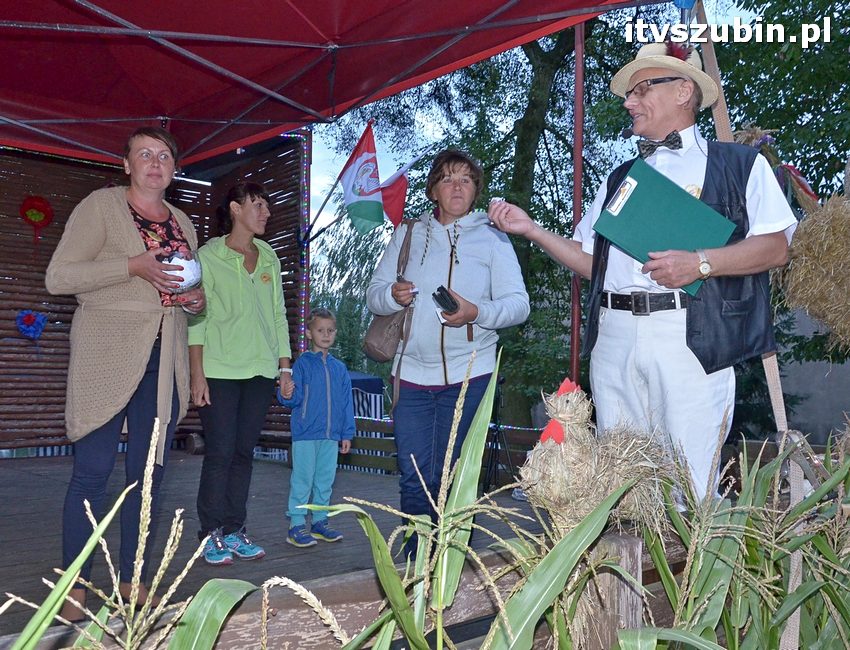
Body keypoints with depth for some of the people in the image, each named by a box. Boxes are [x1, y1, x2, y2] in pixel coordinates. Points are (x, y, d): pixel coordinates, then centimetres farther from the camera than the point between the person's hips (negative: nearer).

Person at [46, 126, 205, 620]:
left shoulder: (183, 223, 16)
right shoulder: (101, 205, 0)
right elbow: (58, 276, -7)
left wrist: (197, 299, 3)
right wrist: (134, 266, -17)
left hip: (165, 361, 5)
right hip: (108, 355, -5)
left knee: (150, 472, 7)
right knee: (94, 469, -4)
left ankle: (134, 582, 18)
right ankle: (75, 589, 9)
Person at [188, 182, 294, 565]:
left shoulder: (269, 258, 14)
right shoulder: (208, 256, 0)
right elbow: (196, 319, -4)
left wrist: (284, 368, 11)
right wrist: (197, 374, -10)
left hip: (260, 371, 4)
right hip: (220, 371, -4)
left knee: (244, 453, 7)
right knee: (220, 453, -3)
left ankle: (234, 531, 15)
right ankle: (211, 534, 8)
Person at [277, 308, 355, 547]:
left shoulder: (340, 368, 10)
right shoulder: (303, 363, -3)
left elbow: (347, 402, 12)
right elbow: (294, 399, -7)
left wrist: (347, 433, 10)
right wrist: (286, 395, -30)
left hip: (331, 436, 5)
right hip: (305, 434, -4)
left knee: (325, 480, 12)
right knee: (302, 480, -1)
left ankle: (320, 521, 23)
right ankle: (297, 524, 8)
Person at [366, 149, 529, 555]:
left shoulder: (492, 239, 6)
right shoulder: (407, 235, 14)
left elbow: (518, 303, -3)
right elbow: (373, 294, 12)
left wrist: (477, 312, -23)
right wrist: (393, 295, -12)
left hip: (468, 374, -2)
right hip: (412, 373, 3)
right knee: (414, 479, 4)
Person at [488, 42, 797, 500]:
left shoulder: (738, 164, 8)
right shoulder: (619, 179, 24)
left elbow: (775, 247, -1)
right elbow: (591, 261, 20)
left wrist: (699, 263, -15)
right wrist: (531, 230, 10)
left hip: (691, 339, -4)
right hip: (614, 342, 5)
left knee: (690, 481, -5)